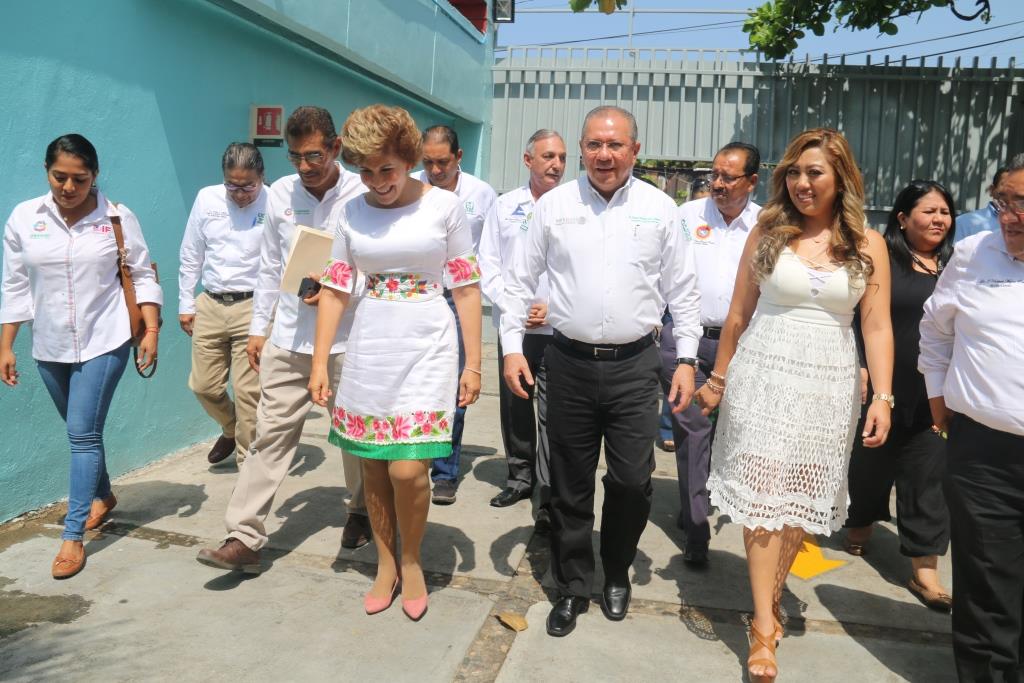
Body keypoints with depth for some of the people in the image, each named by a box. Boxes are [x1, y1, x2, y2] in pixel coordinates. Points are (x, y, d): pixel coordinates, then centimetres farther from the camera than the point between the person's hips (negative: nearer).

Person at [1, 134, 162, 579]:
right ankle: (103, 496, 40)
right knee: (81, 431, 17)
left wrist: (151, 331, -9)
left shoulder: (118, 218, -6)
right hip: (49, 348, 4)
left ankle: (73, 535, 2)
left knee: (83, 433, -6)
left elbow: (143, 277, -1)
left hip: (104, 342, -3)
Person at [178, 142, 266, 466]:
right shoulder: (207, 198, 3)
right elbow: (190, 256, 12)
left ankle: (247, 460, 17)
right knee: (204, 385, 13)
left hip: (253, 307, -5)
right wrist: (186, 304, 13)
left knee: (247, 391, -2)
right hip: (210, 305, 5)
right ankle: (232, 430, 42)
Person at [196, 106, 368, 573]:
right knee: (271, 431, 2)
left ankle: (360, 512, 35)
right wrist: (257, 328, 11)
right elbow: (270, 267, 11)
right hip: (288, 337, 3)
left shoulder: (362, 195, -9)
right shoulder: (280, 194, 3)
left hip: (346, 339, -2)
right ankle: (244, 538, 7)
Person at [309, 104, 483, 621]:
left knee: (408, 471, -9)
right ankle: (386, 564, 30)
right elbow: (335, 290, 7)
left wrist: (473, 363, -3)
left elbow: (466, 289, -1)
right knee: (373, 467, 9)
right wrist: (320, 363, 2)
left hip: (427, 348, -3)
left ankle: (411, 561, 19)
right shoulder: (350, 214, 5)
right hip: (369, 350, 3)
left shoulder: (444, 206, -3)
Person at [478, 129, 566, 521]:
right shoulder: (504, 206, 8)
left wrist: (554, 307, -11)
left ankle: (550, 498, 4)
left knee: (553, 414, -5)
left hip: (559, 330, -3)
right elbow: (487, 267, 7)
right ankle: (521, 475, 31)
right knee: (514, 405, 13)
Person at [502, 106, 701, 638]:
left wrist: (686, 359, 2)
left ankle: (617, 573, 31)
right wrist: (511, 345, -2)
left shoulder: (659, 208, 3)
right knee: (570, 485, 9)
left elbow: (682, 289, 6)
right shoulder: (553, 205, 2)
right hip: (569, 363, 0)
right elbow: (521, 280, 6)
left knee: (633, 482, 2)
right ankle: (572, 587, 28)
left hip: (634, 365, 0)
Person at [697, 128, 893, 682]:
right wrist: (718, 378, 9)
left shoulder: (867, 243, 3)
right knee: (763, 491, -3)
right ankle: (763, 623, 5)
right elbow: (739, 314, 6)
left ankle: (772, 593, 31)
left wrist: (882, 396, -7)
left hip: (829, 383, 2)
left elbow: (877, 327, 1)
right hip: (764, 373, -1)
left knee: (804, 497, 10)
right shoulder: (767, 232, 2)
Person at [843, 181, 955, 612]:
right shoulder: (881, 261, -4)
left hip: (936, 394, 3)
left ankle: (925, 570, 11)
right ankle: (860, 524, 41)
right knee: (872, 459, 15)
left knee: (928, 476, 4)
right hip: (884, 387, -2)